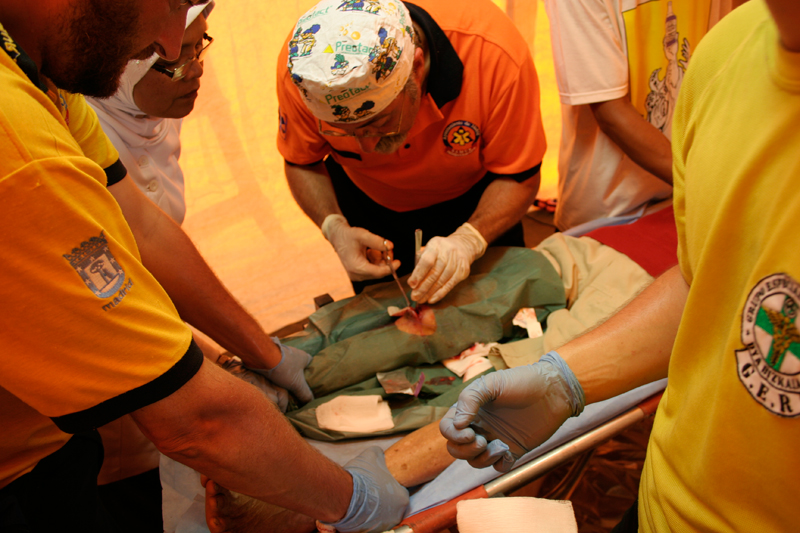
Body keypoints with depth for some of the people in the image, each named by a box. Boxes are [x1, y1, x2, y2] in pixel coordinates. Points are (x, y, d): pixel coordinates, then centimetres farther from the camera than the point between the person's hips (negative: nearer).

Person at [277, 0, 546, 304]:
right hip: (369, 205, 1)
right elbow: (302, 162, -14)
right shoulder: (298, 67, -34)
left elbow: (518, 176, -26)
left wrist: (468, 240, -43)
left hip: (474, 197, 0)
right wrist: (334, 228, -32)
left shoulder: (495, 55, -41)